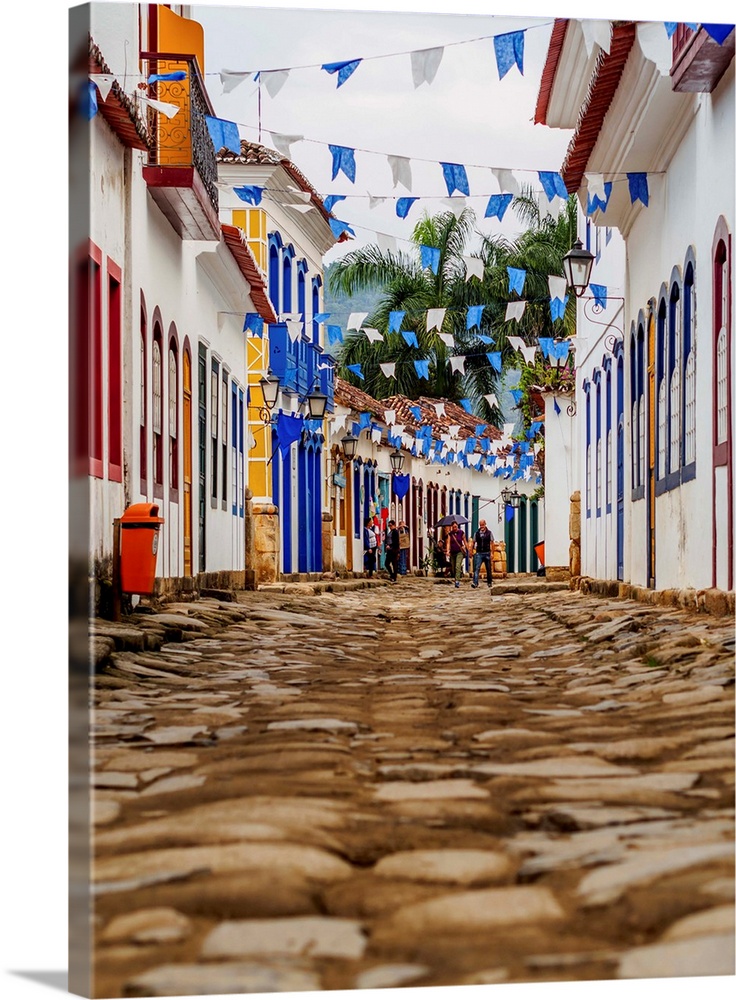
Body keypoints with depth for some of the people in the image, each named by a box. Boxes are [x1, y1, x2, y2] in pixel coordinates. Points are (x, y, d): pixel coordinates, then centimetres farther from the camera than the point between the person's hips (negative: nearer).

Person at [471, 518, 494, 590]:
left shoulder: (489, 533, 2)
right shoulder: (477, 533, 6)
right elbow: (473, 543, 12)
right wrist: (472, 551, 9)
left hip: (487, 553, 0)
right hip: (479, 553, 0)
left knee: (488, 569, 9)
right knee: (477, 568, -13)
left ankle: (490, 582, 22)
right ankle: (475, 583, -22)